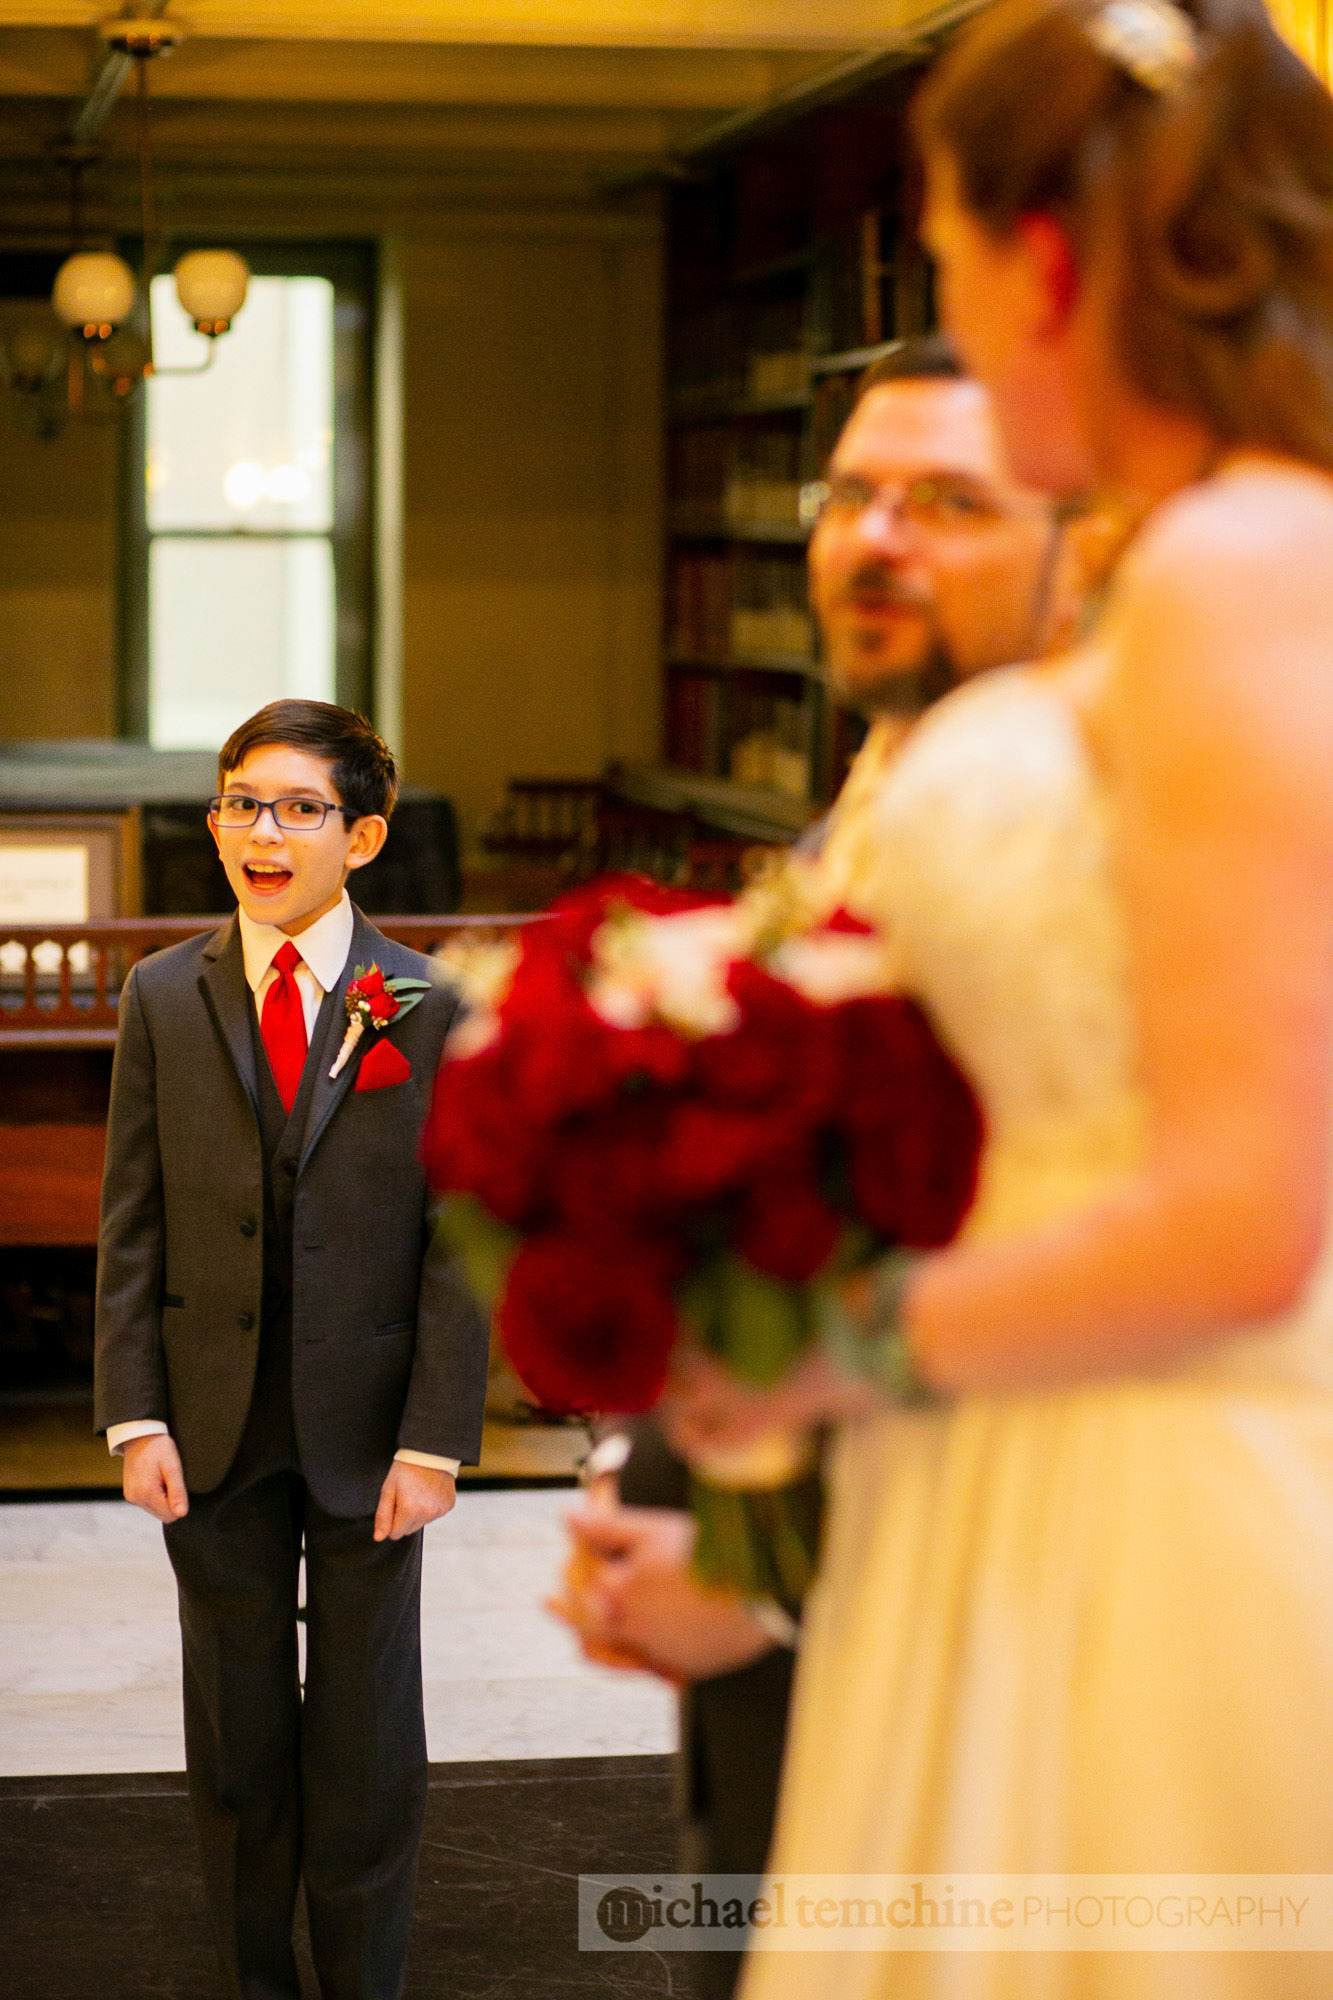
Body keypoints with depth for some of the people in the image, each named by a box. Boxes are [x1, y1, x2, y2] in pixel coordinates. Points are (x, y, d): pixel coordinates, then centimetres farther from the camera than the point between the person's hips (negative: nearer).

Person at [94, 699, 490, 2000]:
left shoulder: (430, 1011, -4)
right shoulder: (163, 1000, 2)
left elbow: (460, 1241, -5)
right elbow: (131, 1225, 2)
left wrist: (436, 1438, -11)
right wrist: (137, 1417, -5)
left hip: (368, 1428, -1)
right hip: (216, 1424, 2)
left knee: (367, 1739, 8)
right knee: (236, 1729, 11)